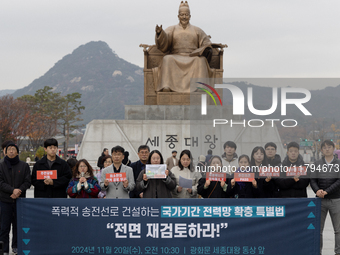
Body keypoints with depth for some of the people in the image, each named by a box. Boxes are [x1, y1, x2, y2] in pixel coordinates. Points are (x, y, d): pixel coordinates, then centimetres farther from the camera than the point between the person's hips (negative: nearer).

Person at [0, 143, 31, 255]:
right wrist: (13, 190, -20)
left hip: (20, 199, 1)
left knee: (18, 225, 6)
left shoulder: (24, 166, 6)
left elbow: (27, 182, 1)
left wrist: (18, 191, -15)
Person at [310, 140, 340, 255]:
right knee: (318, 229, 2)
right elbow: (313, 180, 1)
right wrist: (317, 191, -19)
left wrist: (326, 191, -16)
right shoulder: (316, 164, 9)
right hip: (320, 200, 1)